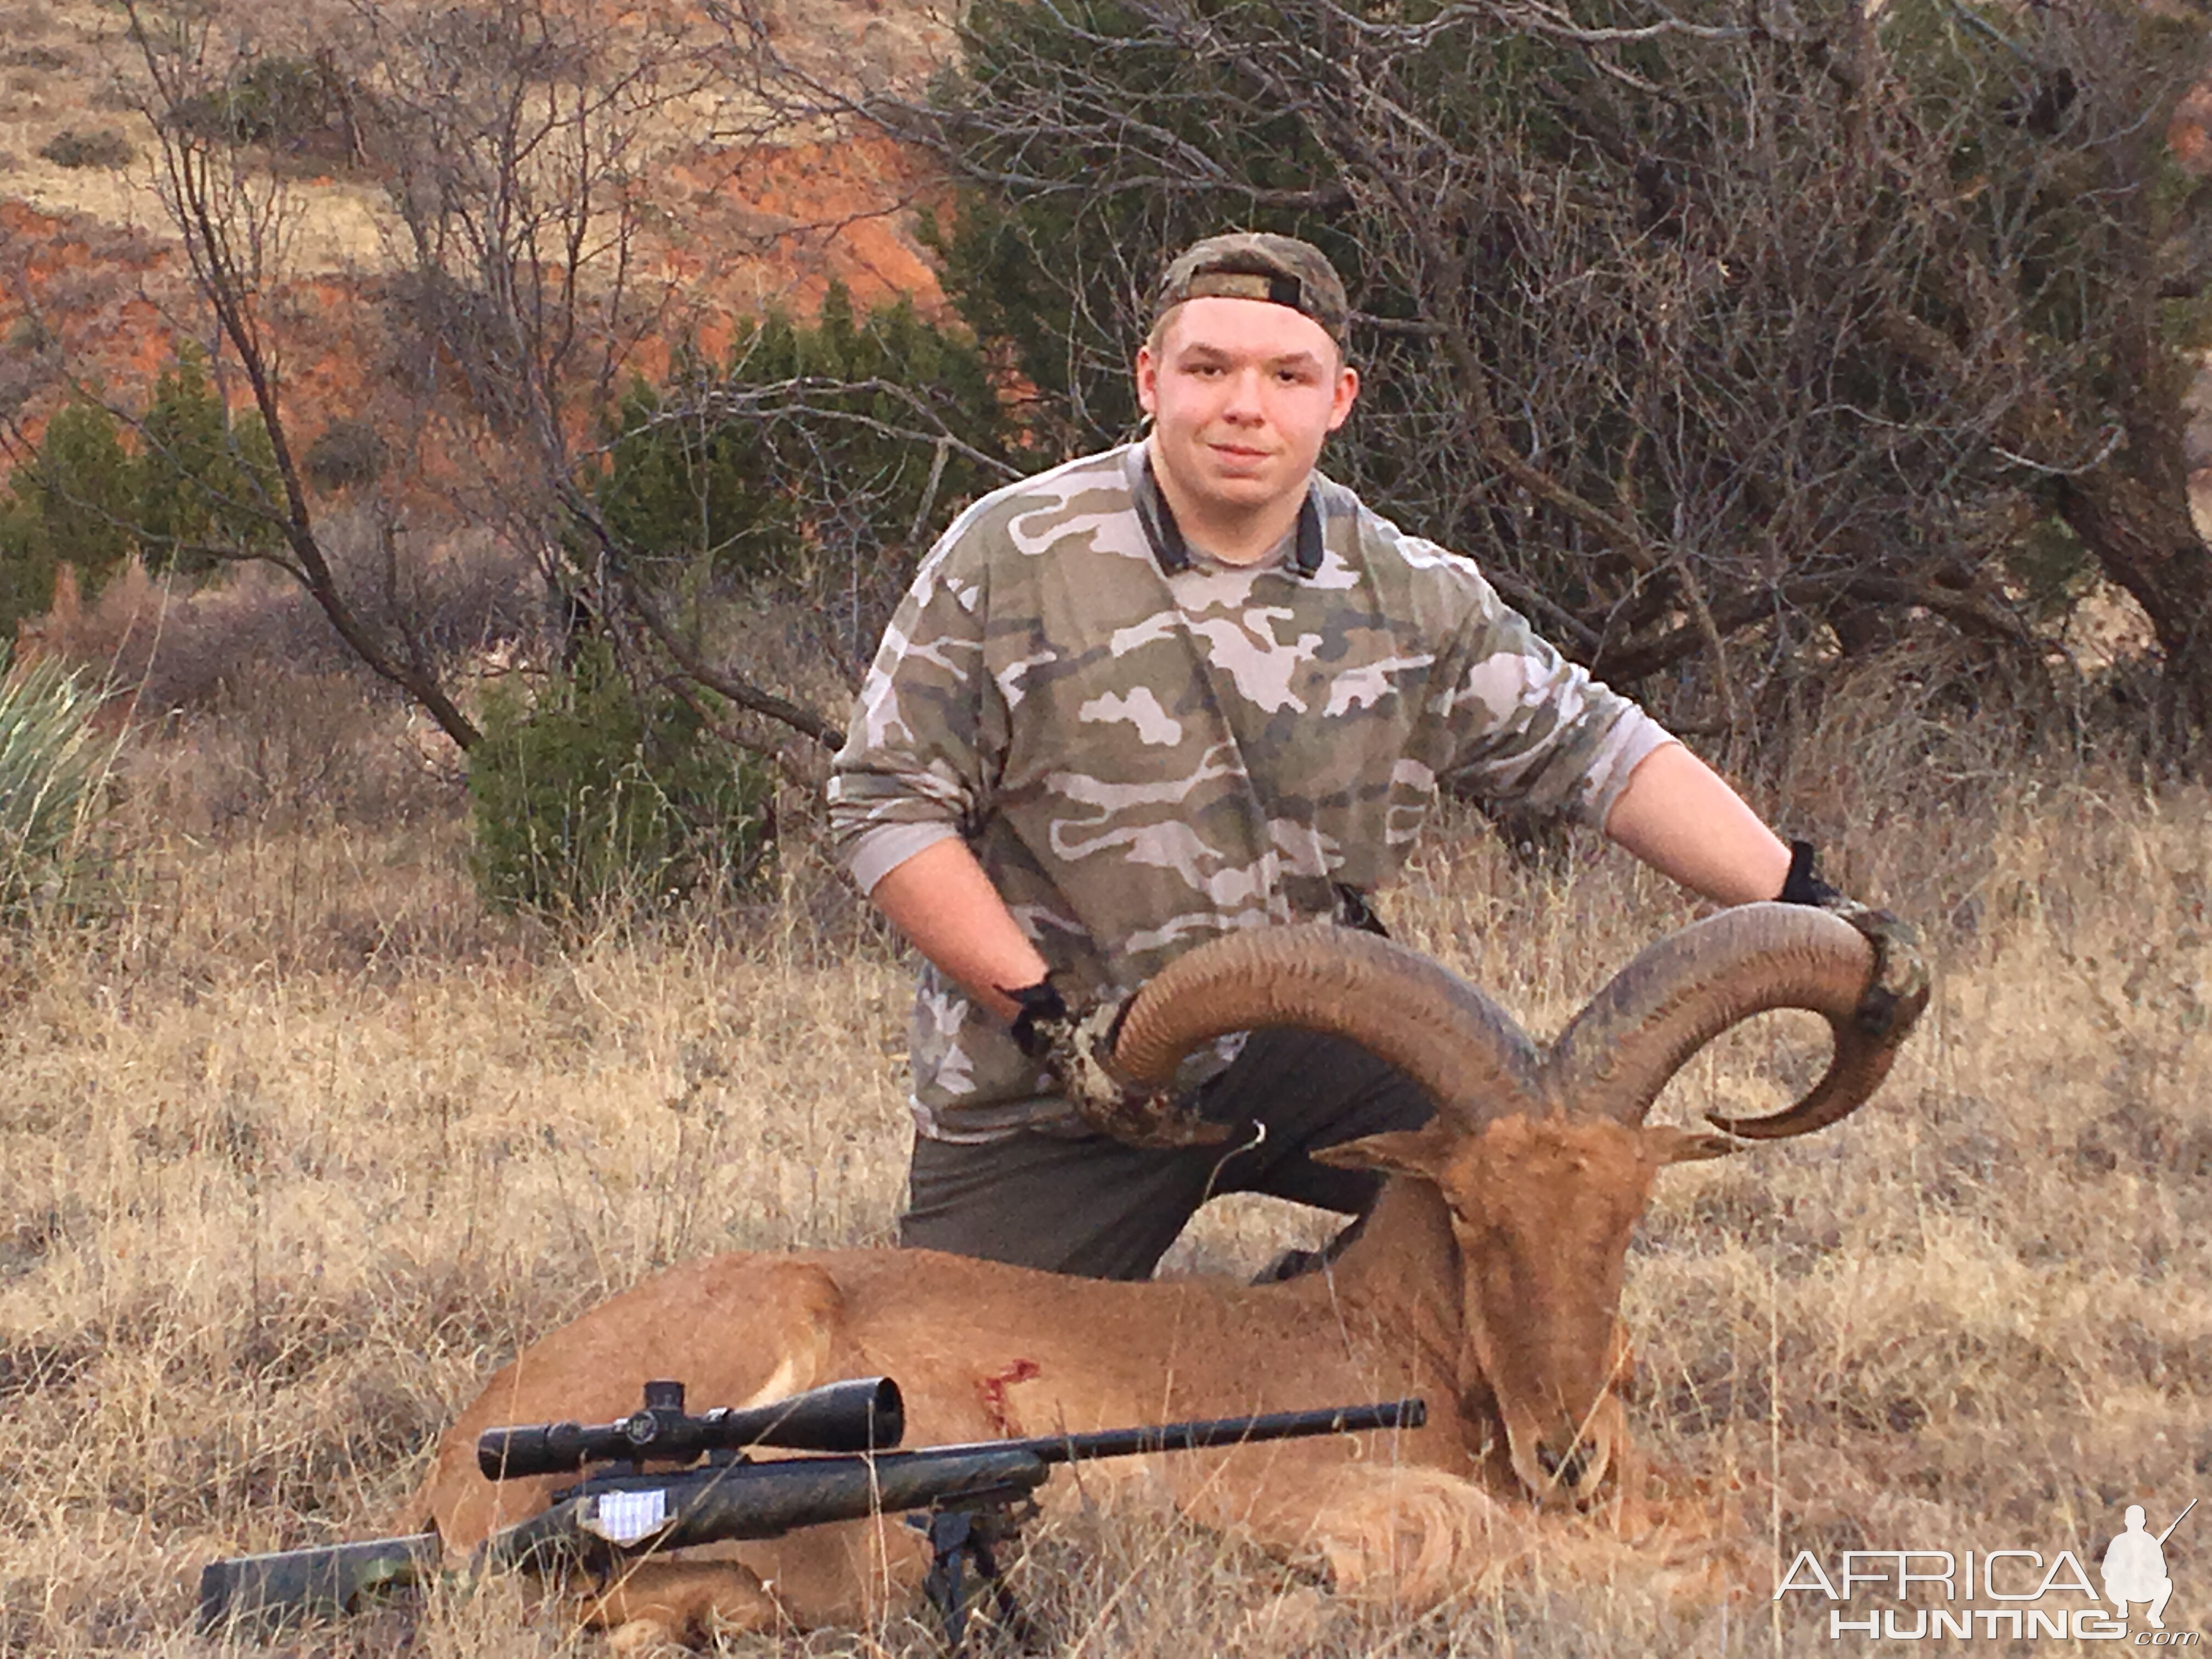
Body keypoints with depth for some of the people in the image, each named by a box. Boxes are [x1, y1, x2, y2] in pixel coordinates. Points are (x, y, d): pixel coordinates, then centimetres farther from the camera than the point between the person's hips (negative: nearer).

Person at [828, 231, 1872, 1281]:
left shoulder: (1413, 596, -1)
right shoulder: (1012, 556, -10)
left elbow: (1594, 749, 1)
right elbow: (887, 804, -9)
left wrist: (1797, 902, -10)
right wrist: (1043, 1009, -18)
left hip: (1308, 1044, 2)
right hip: (1045, 1109, -2)